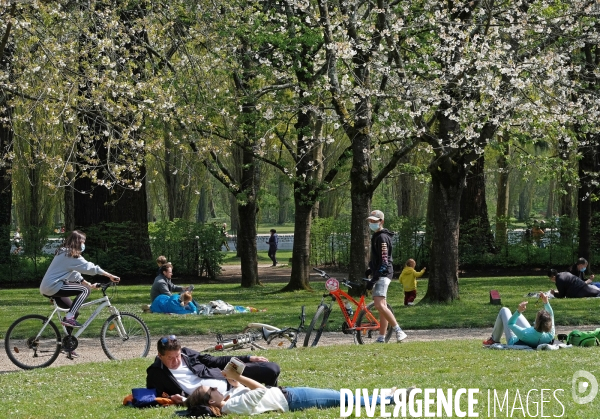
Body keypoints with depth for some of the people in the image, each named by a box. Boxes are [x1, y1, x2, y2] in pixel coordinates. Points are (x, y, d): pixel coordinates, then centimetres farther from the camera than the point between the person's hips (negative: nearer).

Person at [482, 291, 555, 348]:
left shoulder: (524, 334, -48)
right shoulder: (550, 336, -38)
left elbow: (510, 323, -28)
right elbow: (551, 315, -19)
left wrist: (519, 311, -41)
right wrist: (546, 302, -25)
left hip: (513, 341, -4)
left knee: (504, 310, 12)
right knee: (518, 315, 28)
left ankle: (494, 340, 31)